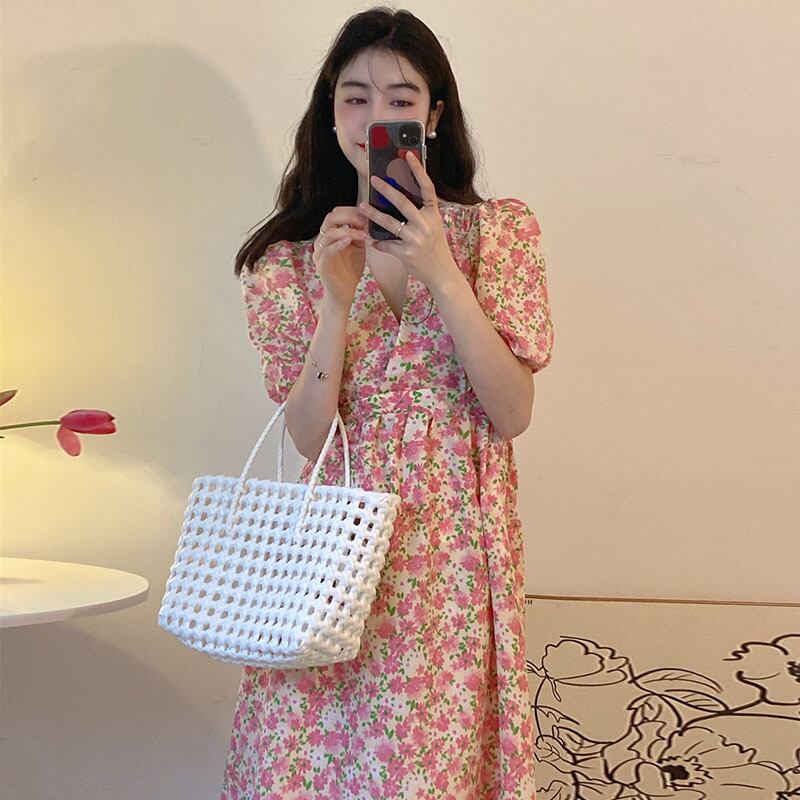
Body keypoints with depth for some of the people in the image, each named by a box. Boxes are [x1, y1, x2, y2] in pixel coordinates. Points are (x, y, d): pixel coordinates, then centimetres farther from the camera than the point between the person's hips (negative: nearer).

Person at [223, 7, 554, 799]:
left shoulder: (497, 231, 1)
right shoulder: (295, 255, 4)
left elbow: (513, 414, -8)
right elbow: (308, 438, -3)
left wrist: (440, 273, -18)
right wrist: (336, 301, -17)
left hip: (451, 553, -1)